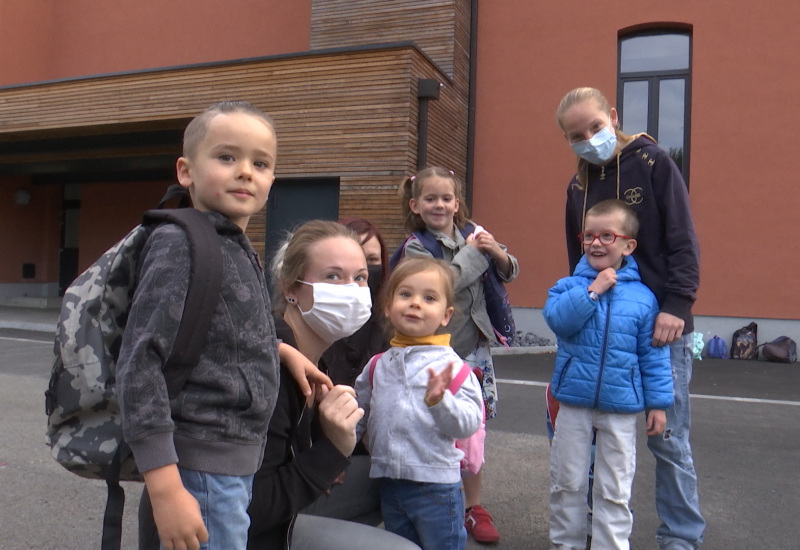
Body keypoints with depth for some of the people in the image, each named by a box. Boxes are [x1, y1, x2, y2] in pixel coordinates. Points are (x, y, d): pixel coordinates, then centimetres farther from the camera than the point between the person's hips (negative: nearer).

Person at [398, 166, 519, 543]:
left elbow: (510, 273, 11)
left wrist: (496, 252, -9)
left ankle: (474, 507, 25)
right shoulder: (415, 246, -8)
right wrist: (474, 251, -14)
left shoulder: (474, 232, 5)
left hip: (474, 343, 4)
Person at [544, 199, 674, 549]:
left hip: (621, 408, -1)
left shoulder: (642, 297, -2)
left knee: (614, 491, 10)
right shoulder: (569, 286, -1)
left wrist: (657, 403, 1)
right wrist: (593, 290, -21)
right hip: (573, 402, 1)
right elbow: (557, 319, -21)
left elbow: (653, 355, 1)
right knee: (567, 483, 14)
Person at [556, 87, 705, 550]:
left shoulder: (653, 163, -4)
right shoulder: (578, 187, 10)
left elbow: (684, 242, -8)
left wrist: (676, 306, -18)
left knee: (668, 438, 3)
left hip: (661, 327, -4)